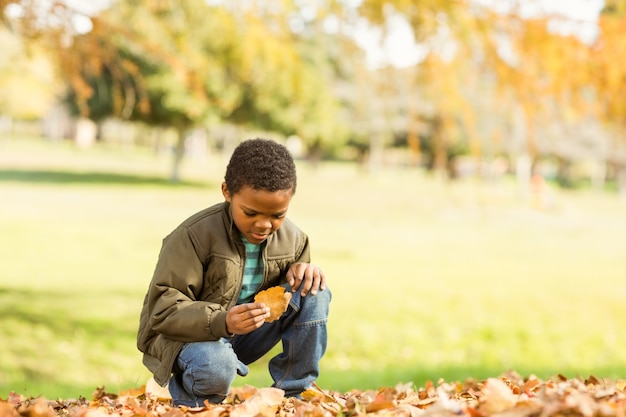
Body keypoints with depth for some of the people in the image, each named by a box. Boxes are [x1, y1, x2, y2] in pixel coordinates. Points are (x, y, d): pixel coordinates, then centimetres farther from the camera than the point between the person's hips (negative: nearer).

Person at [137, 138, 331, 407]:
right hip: (185, 335, -6)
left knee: (314, 293, -14)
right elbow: (162, 309, -26)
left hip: (244, 337, 6)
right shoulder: (194, 235, -23)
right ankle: (184, 393, -3)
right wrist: (222, 322, -43)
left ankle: (291, 393, -6)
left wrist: (303, 271, -15)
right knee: (216, 368, -41)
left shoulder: (291, 238, -4)